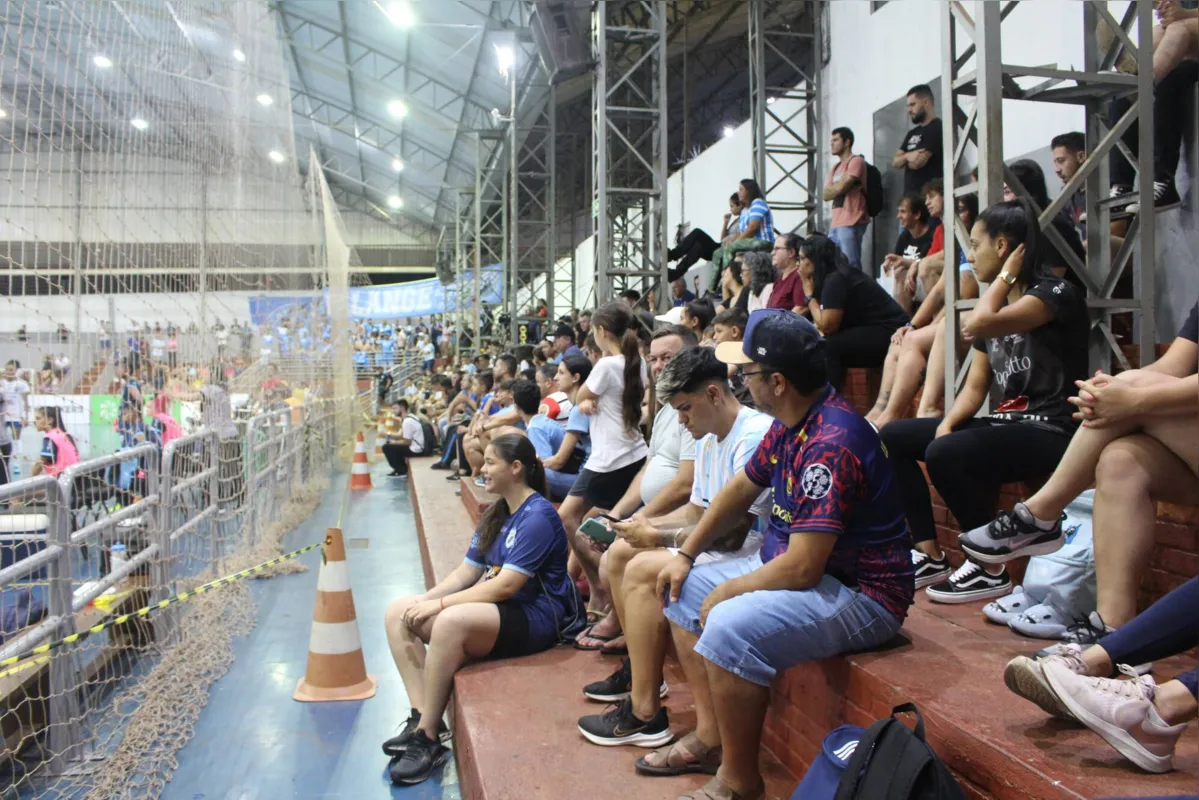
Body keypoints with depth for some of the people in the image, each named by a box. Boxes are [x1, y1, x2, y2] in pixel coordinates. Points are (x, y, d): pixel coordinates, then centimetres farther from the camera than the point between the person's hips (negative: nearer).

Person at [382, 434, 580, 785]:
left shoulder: (538, 516, -15)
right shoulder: (495, 514, 13)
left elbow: (506, 585, -22)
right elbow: (466, 572, 10)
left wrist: (439, 605, -22)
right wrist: (426, 599, -7)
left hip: (535, 618, -9)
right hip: (493, 607, 10)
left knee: (451, 621, -36)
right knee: (399, 612, -4)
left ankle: (428, 737, -22)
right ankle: (421, 716, -12)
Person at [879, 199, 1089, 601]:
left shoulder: (1056, 293, -11)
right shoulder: (996, 304, 15)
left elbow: (977, 325, -29)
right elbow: (974, 387, 10)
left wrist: (1005, 275, -11)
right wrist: (946, 424, -9)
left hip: (1050, 432, -9)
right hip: (1006, 423, 9)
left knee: (946, 454, -32)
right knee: (894, 436, 3)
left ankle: (990, 570, -12)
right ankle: (929, 554, 2)